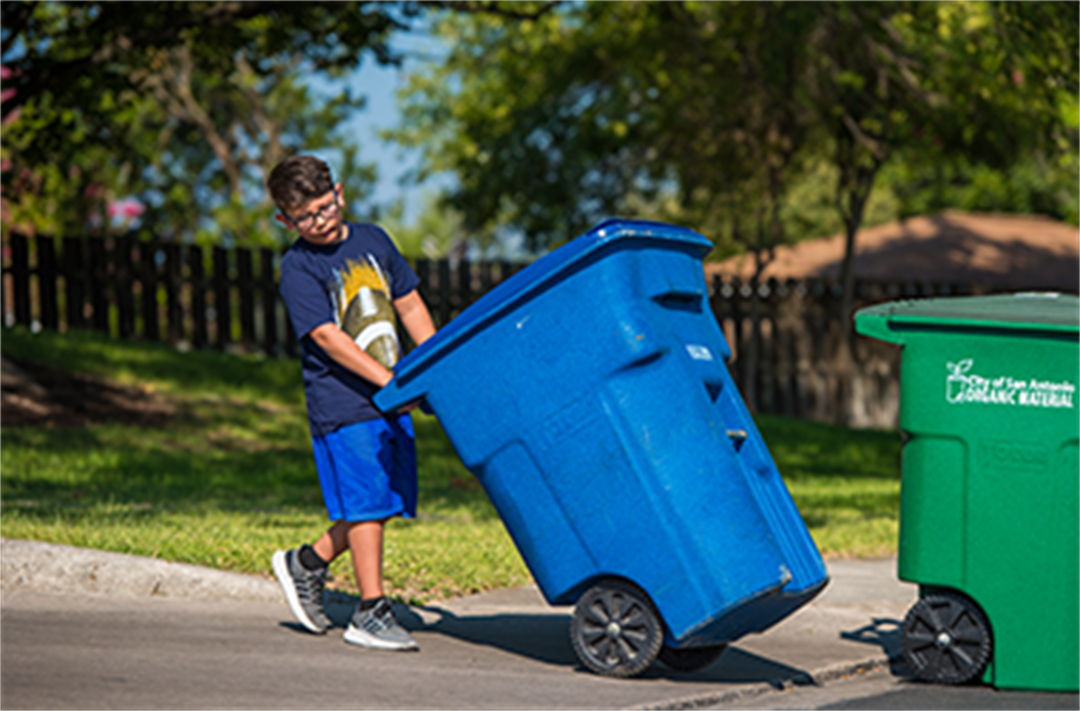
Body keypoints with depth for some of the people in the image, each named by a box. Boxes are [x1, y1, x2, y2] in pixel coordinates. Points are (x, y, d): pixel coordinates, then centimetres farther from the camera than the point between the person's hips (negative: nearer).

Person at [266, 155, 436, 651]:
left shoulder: (372, 241, 10)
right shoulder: (298, 268, -8)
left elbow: (409, 305, 18)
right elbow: (326, 337, -16)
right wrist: (390, 380, -23)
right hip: (341, 403, -6)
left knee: (389, 502, 9)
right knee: (366, 503, -8)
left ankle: (307, 564, 28)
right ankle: (370, 613, 0)